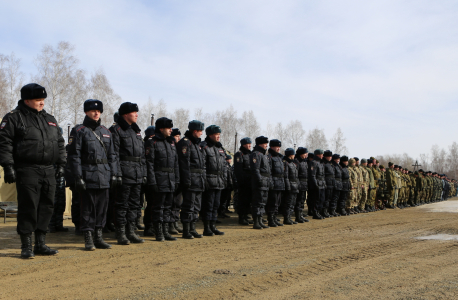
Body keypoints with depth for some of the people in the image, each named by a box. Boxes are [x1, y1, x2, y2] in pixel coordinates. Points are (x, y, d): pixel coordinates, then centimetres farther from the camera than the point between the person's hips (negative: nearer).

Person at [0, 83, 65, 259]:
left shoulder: (50, 120, 19)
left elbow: (60, 144, 22)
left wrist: (61, 164, 14)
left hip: (49, 171, 6)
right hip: (27, 171, -6)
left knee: (46, 207, 7)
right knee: (28, 208, -4)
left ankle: (41, 244, 18)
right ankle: (26, 247, 6)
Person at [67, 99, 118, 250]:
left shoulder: (106, 132, 16)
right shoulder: (79, 131, 0)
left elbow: (112, 155, 18)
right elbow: (74, 155, -6)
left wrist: (113, 174, 9)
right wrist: (78, 177, -12)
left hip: (104, 177, 5)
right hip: (88, 177, -5)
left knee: (102, 207, 8)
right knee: (88, 208, -1)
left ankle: (98, 237, 18)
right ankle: (88, 239, 7)